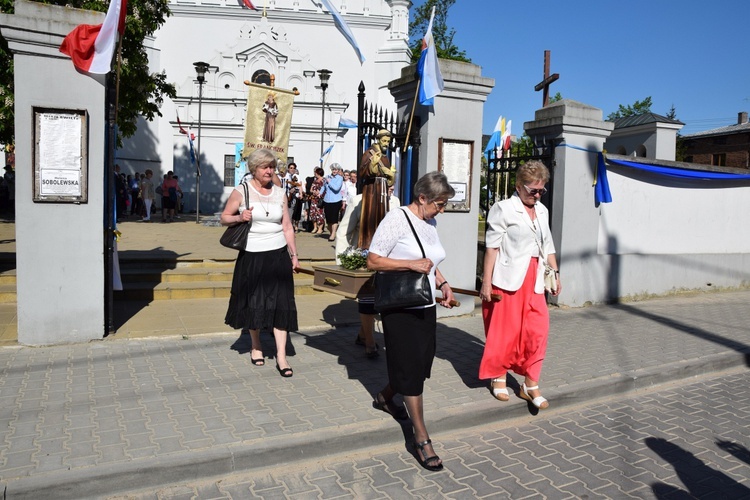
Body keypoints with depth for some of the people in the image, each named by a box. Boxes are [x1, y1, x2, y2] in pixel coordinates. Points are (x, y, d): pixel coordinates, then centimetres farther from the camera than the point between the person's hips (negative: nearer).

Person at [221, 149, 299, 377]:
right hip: (251, 256, -1)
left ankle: (281, 355, 2)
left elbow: (287, 227, 10)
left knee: (281, 303, -3)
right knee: (253, 302, 10)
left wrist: (294, 254, 7)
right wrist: (239, 217, -17)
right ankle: (256, 346, 32)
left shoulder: (279, 193, 7)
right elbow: (224, 218, 4)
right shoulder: (241, 191, -1)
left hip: (278, 255, 2)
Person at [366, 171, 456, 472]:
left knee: (419, 363, 16)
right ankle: (421, 439, 8)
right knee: (411, 368, -2)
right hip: (400, 309, -8)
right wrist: (411, 264, -25)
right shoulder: (397, 219, -14)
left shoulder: (430, 222, 10)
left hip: (425, 307, 8)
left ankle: (385, 397, 43)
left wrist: (443, 283, 7)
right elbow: (372, 261, -18)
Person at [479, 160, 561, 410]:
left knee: (537, 330, 1)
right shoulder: (503, 209, -6)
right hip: (508, 278, -6)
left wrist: (555, 272, 15)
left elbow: (547, 245, 21)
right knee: (505, 330, 4)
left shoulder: (542, 210, 14)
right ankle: (498, 378, 25)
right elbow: (492, 247, -10)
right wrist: (486, 282, -14)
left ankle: (530, 384, 14)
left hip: (534, 279, 6)